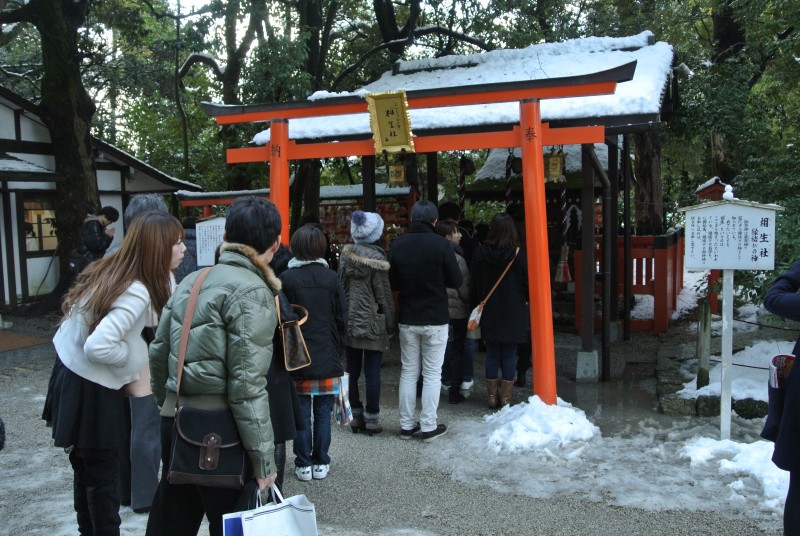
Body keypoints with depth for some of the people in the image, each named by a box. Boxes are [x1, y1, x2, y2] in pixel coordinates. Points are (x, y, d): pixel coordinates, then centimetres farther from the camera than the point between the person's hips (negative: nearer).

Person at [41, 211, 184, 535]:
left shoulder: (108, 270, 1)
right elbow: (98, 347, -33)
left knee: (87, 472, 20)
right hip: (90, 391, -9)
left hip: (71, 376, 9)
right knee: (103, 477, 7)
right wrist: (137, 353, -17)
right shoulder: (137, 293, -27)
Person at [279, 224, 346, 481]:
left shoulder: (286, 278, -9)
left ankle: (304, 464, 15)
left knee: (301, 413, 9)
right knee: (323, 413, 10)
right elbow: (341, 320, 1)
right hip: (327, 359, 1)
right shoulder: (331, 278, -3)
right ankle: (321, 463, 18)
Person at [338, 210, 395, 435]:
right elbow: (384, 294, -8)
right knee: (372, 373, 2)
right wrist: (390, 324, -1)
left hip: (349, 321, 5)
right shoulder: (377, 258, -11)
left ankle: (356, 415, 18)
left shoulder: (345, 254, 4)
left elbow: (341, 285, 8)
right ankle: (371, 418, 7)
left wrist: (344, 314, 16)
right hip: (372, 323, -5)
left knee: (352, 370, 10)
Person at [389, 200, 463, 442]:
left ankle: (407, 425, 18)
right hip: (435, 319, -3)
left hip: (407, 319, 3)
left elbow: (392, 283, 4)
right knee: (432, 374, 5)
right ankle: (429, 426, 9)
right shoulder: (440, 244, -13)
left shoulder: (397, 244, -3)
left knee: (408, 372, 12)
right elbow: (456, 280, -6)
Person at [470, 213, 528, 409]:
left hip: (489, 313, 2)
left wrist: (477, 307, 12)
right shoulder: (517, 254, -10)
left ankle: (492, 396, 15)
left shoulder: (480, 253, -3)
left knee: (492, 354, 10)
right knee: (509, 355, 5)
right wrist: (526, 301, 15)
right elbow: (526, 282, -3)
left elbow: (475, 284, 3)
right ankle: (506, 397, 9)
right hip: (513, 313, -2)